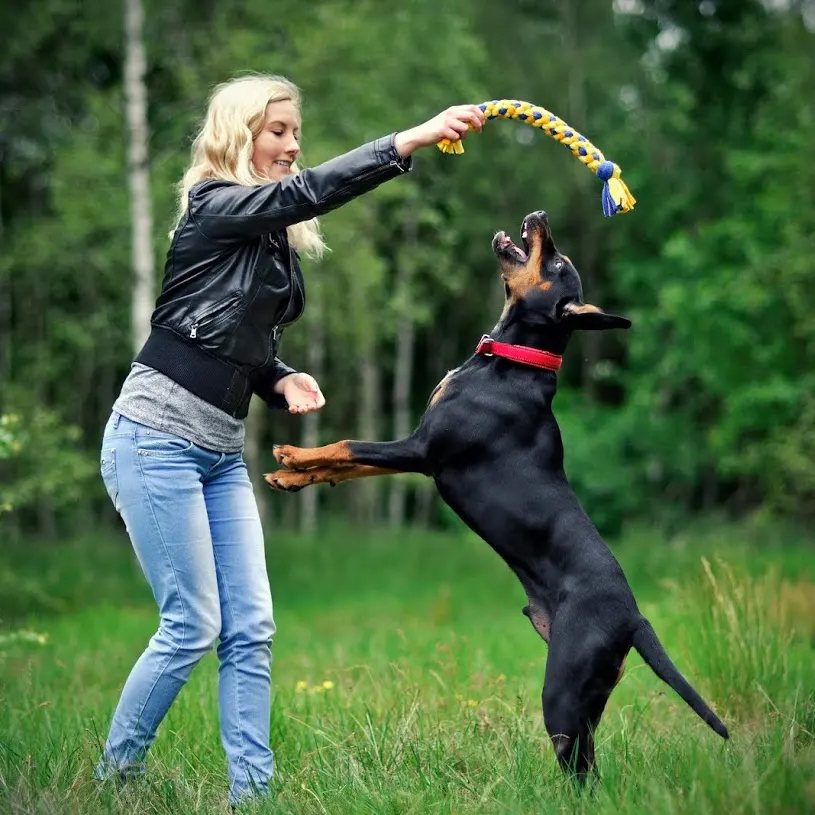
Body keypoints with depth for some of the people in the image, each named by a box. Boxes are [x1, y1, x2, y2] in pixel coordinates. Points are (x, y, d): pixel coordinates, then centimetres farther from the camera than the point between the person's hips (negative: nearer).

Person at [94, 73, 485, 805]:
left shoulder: (277, 238, 15)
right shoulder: (214, 207, -9)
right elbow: (308, 191, -26)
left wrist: (282, 381, -1)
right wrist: (417, 138, -34)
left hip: (222, 450, 8)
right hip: (157, 439, -8)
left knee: (250, 628, 1)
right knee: (192, 627, -7)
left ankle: (252, 790, 4)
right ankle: (114, 775, 10)